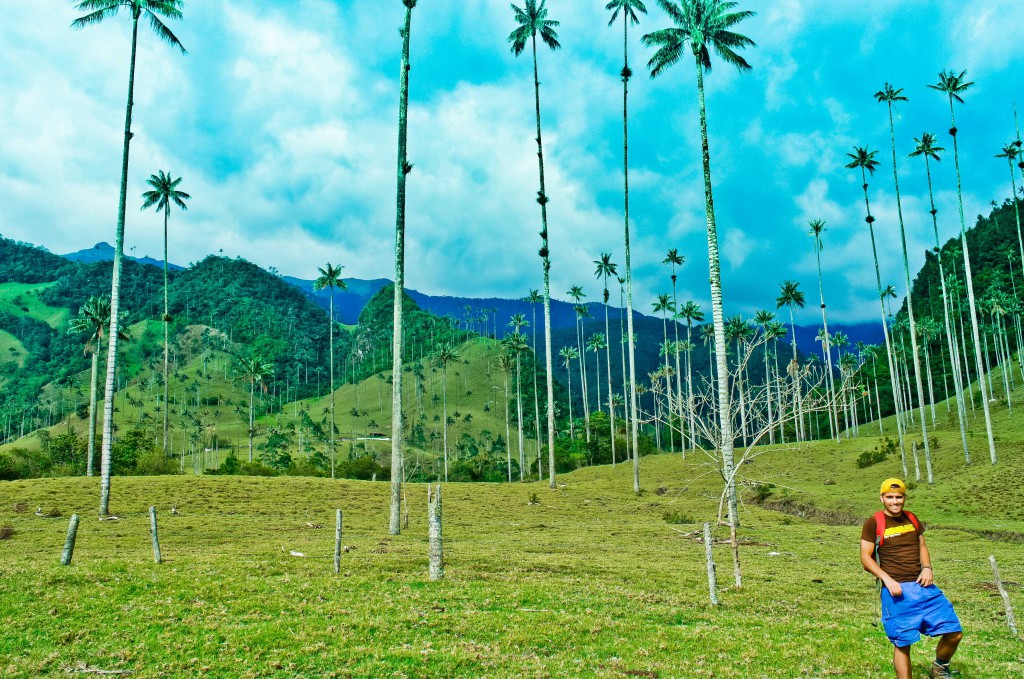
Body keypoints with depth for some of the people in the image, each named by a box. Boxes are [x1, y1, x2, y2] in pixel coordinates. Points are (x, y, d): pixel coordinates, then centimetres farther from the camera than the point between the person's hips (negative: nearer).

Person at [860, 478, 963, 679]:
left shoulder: (912, 519, 12)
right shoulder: (873, 523, -4)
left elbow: (922, 546, 21)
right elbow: (865, 558, -5)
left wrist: (927, 568, 1)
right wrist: (888, 580, -17)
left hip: (923, 586, 5)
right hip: (896, 590, -5)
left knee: (954, 633, 3)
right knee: (903, 643, -1)